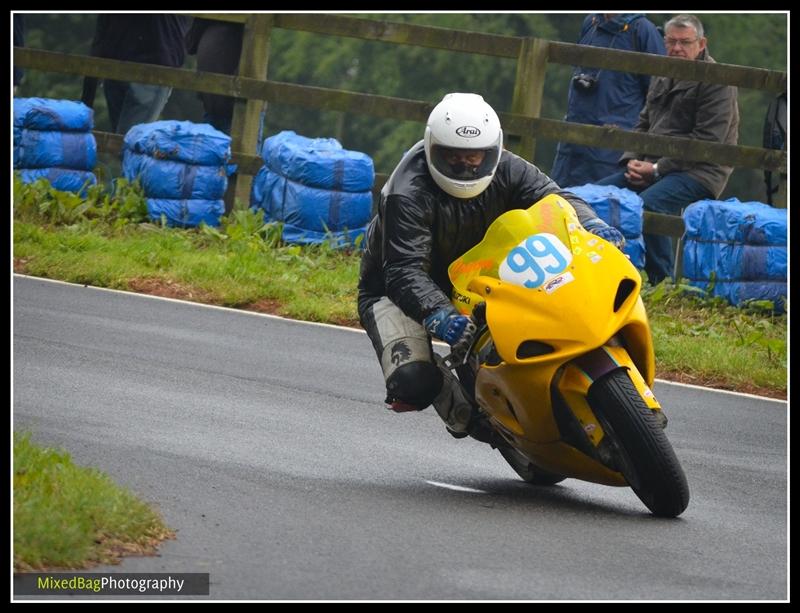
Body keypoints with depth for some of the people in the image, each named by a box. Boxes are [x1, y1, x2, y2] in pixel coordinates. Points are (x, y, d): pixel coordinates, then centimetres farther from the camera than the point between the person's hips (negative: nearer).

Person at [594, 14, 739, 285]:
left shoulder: (716, 82, -8)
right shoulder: (662, 77, 19)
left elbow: (707, 140, -15)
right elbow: (644, 123, 24)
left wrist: (657, 169, -16)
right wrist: (632, 160, 3)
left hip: (698, 172, -9)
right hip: (652, 166, 9)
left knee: (647, 203, -35)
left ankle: (663, 282, -26)